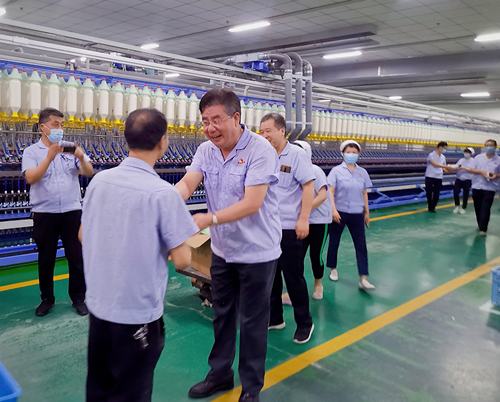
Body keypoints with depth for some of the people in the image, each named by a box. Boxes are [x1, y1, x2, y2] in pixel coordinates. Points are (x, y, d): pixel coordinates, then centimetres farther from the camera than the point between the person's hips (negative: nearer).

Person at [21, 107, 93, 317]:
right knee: (46, 259, 11)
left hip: (72, 211, 1)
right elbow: (30, 178, -16)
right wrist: (49, 157, -26)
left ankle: (78, 297, 21)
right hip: (44, 213, -1)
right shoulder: (31, 151, 0)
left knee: (76, 257, 6)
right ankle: (47, 299, 27)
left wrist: (81, 158, -28)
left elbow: (89, 172, -7)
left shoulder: (72, 148, 5)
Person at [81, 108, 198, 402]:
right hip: (138, 310, -6)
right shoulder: (163, 192, -20)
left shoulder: (99, 180, -2)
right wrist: (174, 240, 2)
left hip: (98, 303, 6)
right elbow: (182, 260, -17)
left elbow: (83, 235, 11)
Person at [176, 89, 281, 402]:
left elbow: (252, 203, -27)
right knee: (222, 315, 20)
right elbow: (187, 183, -14)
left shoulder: (260, 150, -20)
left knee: (252, 321, 9)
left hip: (257, 253, -6)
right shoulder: (206, 150, -1)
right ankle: (220, 374, 41)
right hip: (222, 250, 6)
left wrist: (209, 219, -38)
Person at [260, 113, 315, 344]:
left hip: (290, 227, -6)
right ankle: (274, 318, 30)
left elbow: (308, 187, -12)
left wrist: (303, 220, -18)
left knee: (293, 276, 3)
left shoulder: (297, 154, -8)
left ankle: (304, 323, 19)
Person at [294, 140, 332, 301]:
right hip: (302, 221, 4)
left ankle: (318, 284, 30)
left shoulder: (315, 170, -14)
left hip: (319, 220, -4)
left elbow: (322, 196, -22)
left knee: (315, 254, 6)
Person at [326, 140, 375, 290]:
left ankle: (363, 279, 0)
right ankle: (333, 269, 32)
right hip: (339, 212, -2)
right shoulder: (336, 171, -5)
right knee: (334, 242, 11)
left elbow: (364, 194, 11)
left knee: (361, 245, -2)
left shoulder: (363, 172, 5)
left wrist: (367, 212, 11)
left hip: (357, 214, 3)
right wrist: (333, 210, -20)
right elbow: (330, 192, -10)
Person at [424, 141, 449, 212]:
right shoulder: (431, 155, -12)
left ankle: (433, 207, 17)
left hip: (439, 178, 5)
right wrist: (446, 166, -31)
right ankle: (430, 207, 20)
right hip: (430, 177, -5)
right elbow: (435, 164, -25)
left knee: (436, 194, 3)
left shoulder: (443, 157, 8)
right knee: (429, 193, 5)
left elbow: (443, 167, 16)